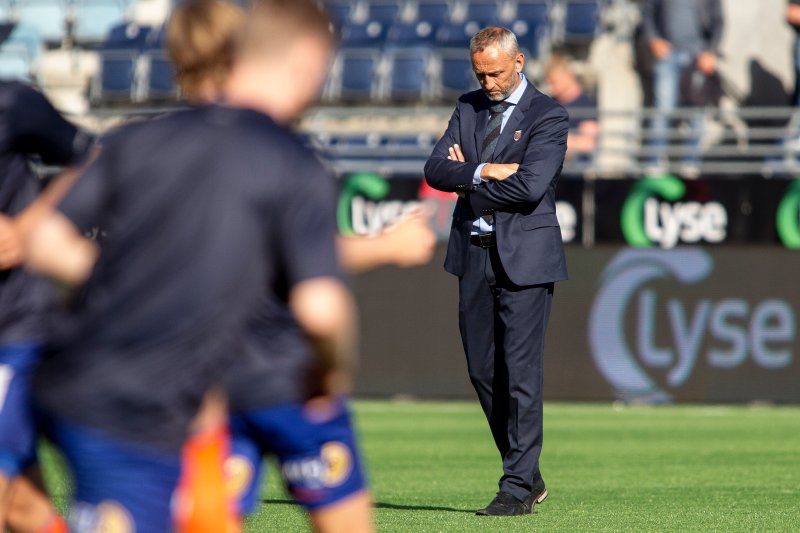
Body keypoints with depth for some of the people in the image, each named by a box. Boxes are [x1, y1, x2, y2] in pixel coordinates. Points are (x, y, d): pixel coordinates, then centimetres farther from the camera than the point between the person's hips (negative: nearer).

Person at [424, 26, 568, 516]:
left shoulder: (548, 116, -6)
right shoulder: (469, 108, 13)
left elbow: (531, 187, -19)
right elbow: (436, 169, 3)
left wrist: (468, 180, -6)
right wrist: (484, 171, -14)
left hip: (525, 259, -6)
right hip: (475, 255, 6)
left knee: (521, 373, -6)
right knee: (483, 370, 9)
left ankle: (519, 488, -3)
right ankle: (526, 472, 22)